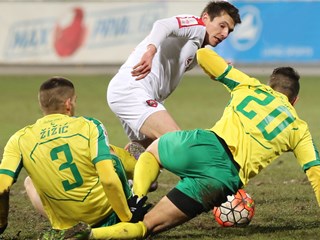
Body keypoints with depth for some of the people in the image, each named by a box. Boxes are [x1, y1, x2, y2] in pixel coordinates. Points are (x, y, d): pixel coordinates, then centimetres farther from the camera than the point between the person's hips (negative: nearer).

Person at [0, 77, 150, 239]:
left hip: (67, 225, 0)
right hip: (108, 217, 0)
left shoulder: (19, 140, -7)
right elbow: (109, 180, -22)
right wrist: (128, 218, -11)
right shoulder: (90, 126, -11)